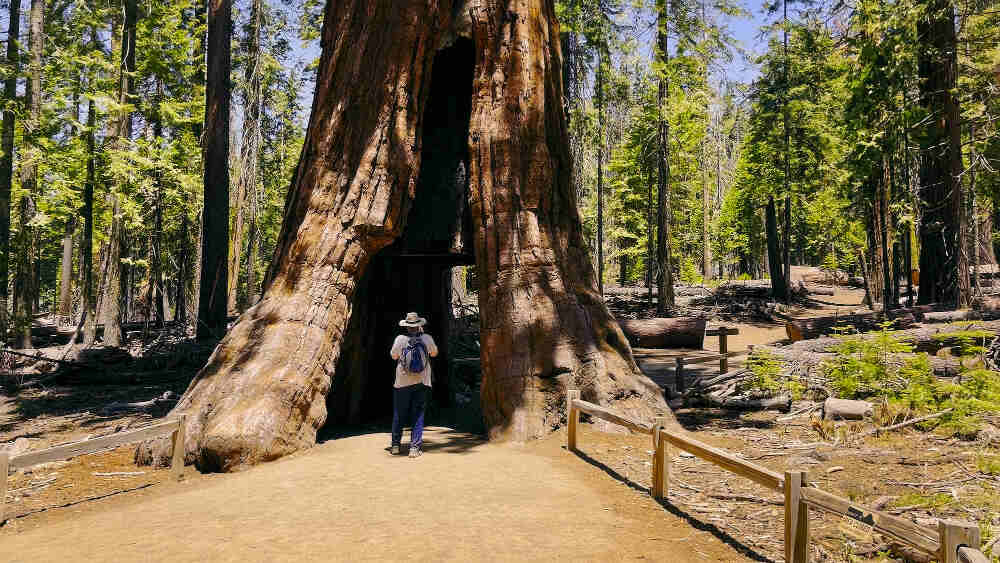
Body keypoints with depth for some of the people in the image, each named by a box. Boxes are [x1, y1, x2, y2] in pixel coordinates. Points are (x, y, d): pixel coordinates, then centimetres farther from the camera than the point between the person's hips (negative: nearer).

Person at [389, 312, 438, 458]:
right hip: (422, 382, 1)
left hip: (402, 383, 0)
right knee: (418, 416, 6)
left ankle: (395, 445, 19)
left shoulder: (400, 339, -9)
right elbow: (434, 353, 15)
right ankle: (415, 447, 2)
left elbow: (394, 356, 8)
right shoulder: (427, 339, -5)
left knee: (399, 415, 12)